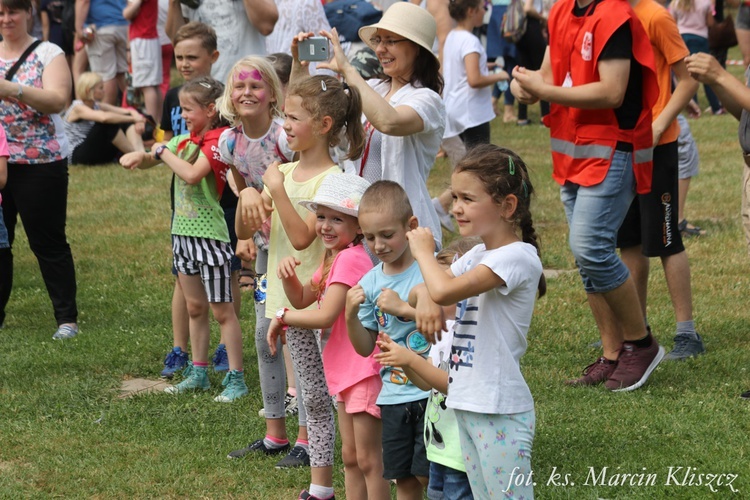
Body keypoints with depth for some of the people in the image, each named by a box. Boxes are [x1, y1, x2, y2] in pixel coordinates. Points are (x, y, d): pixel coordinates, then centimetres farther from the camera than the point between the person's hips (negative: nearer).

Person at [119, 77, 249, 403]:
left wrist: (164, 152, -15)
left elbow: (192, 174, -29)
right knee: (195, 306, 16)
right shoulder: (183, 141, 10)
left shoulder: (216, 141, -15)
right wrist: (139, 156, -7)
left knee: (222, 310, -3)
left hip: (209, 233, -8)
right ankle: (198, 373, 25)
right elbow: (149, 160, 16)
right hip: (183, 230, 8)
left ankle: (236, 378, 2)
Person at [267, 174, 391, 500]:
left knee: (368, 460, -5)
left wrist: (282, 318, -9)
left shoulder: (350, 258, -20)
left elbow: (325, 316, -24)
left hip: (365, 371, -11)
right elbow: (302, 299, 18)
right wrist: (288, 274, -3)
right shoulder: (333, 258, 12)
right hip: (344, 371, 11)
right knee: (350, 457, 15)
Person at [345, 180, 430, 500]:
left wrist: (402, 309, -21)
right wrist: (351, 316, -9)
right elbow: (365, 348, 9)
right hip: (394, 395, 5)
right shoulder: (370, 283, 5)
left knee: (430, 474, -7)